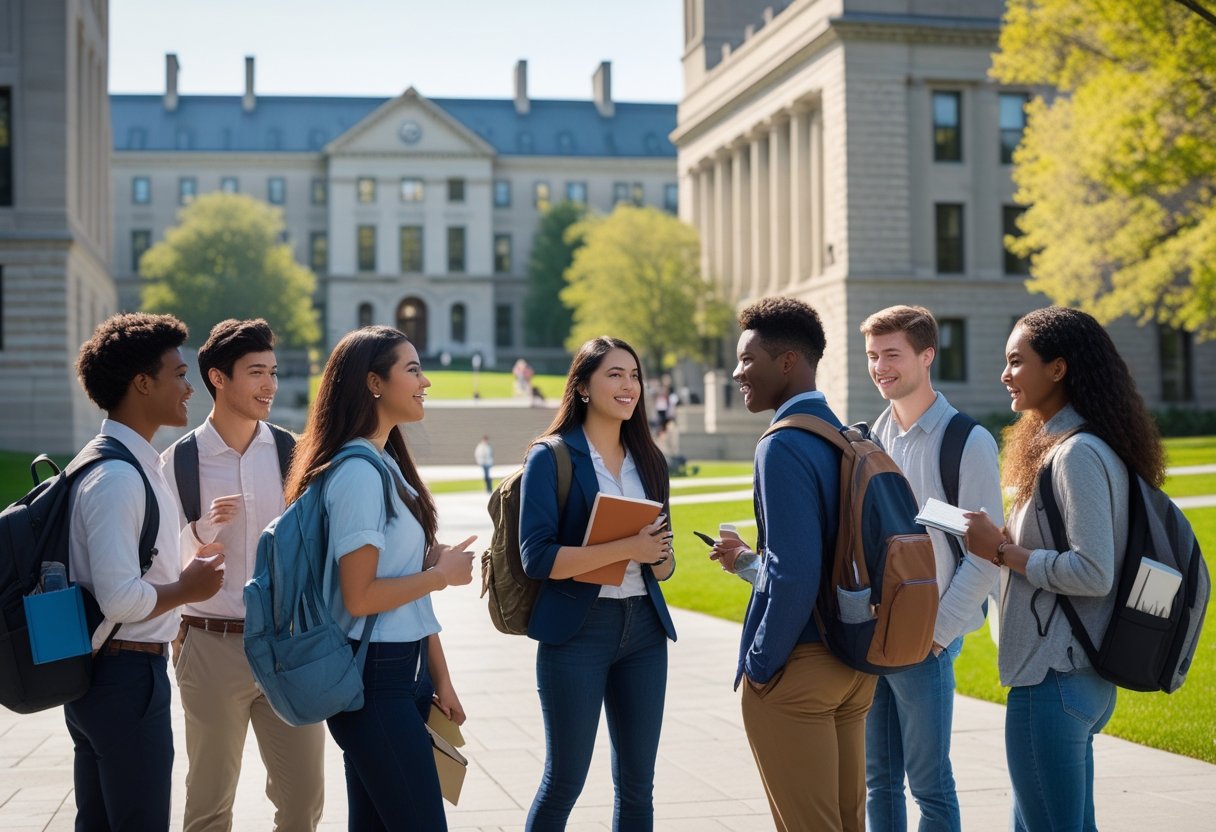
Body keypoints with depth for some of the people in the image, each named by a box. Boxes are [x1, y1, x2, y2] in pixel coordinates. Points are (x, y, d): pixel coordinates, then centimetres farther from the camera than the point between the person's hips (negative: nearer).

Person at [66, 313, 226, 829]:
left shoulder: (137, 464, 12)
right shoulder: (118, 478, -20)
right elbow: (120, 597, -27)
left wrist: (184, 574, 11)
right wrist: (186, 589, -11)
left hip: (97, 673, 10)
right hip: (128, 675, -10)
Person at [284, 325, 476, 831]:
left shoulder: (389, 464, 13)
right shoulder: (358, 472, -16)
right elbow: (359, 596, -20)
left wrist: (439, 678, 14)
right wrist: (443, 574, -7)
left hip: (401, 672, 9)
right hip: (375, 679, -9)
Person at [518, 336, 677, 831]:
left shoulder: (648, 461, 11)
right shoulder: (552, 458, -5)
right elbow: (537, 557, -15)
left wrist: (660, 557, -8)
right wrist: (625, 549, -21)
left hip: (643, 628, 5)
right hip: (577, 629, -5)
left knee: (637, 783, 9)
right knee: (564, 781, 2)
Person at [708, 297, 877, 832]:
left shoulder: (784, 447, -19)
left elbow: (796, 575, -24)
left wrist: (760, 663, -13)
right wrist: (750, 559, 17)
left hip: (796, 667, -8)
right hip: (851, 662, 8)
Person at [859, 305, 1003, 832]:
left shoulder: (968, 442, -8)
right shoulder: (873, 439, 10)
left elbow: (984, 555, -10)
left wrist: (936, 633, -13)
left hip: (924, 639, -6)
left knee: (929, 783, 0)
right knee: (878, 780, 11)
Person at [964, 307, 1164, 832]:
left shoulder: (1077, 454, -16)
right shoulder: (1061, 445, 14)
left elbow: (1094, 573, -22)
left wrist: (1002, 551, -14)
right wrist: (1006, 545, 7)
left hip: (1055, 679, -10)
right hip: (1076, 676, 10)